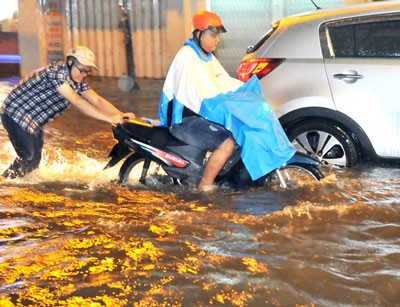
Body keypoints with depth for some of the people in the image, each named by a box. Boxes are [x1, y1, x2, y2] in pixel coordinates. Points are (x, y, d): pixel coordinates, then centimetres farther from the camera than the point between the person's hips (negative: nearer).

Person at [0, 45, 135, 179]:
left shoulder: (78, 81, 1)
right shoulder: (56, 72, -27)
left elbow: (97, 100, -3)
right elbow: (76, 101, -34)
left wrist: (120, 115, -18)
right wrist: (109, 118, -36)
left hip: (34, 121, 9)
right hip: (16, 114, -9)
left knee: (34, 159, 16)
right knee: (31, 158, -12)